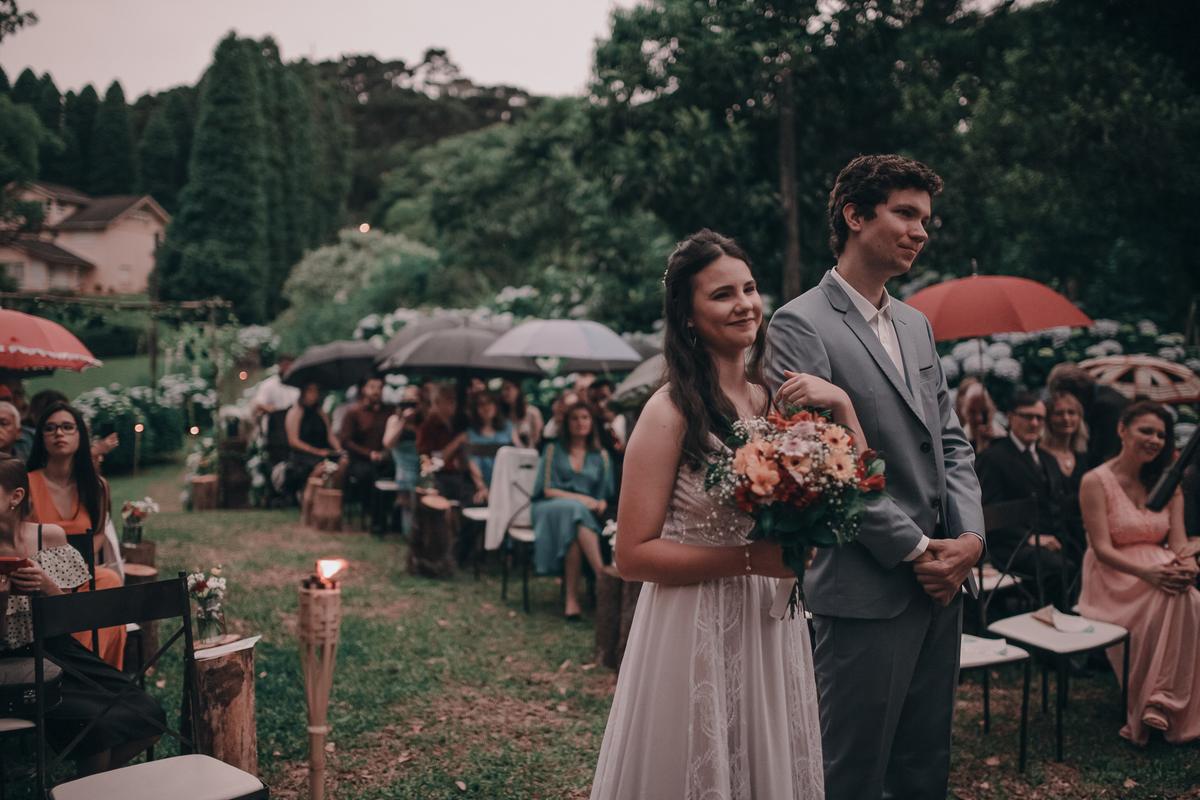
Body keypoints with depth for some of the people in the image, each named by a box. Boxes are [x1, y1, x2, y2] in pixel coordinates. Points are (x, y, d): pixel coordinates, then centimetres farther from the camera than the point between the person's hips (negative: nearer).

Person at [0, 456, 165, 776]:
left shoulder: (50, 536, 3)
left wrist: (47, 586, -14)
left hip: (60, 650, 5)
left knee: (150, 717, -10)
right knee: (99, 724, -26)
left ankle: (94, 778, 16)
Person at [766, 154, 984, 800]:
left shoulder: (916, 325, 16)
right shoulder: (801, 324, -10)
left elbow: (952, 443, 16)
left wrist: (970, 536, 0)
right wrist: (916, 550, -13)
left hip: (942, 581, 8)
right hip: (867, 592, -8)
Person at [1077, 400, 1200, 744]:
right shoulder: (1096, 481, -5)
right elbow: (1102, 549, -11)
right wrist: (1147, 573, -28)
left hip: (1163, 573, 5)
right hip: (1114, 580, -5)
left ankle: (1157, 703, -24)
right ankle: (1164, 704, -22)